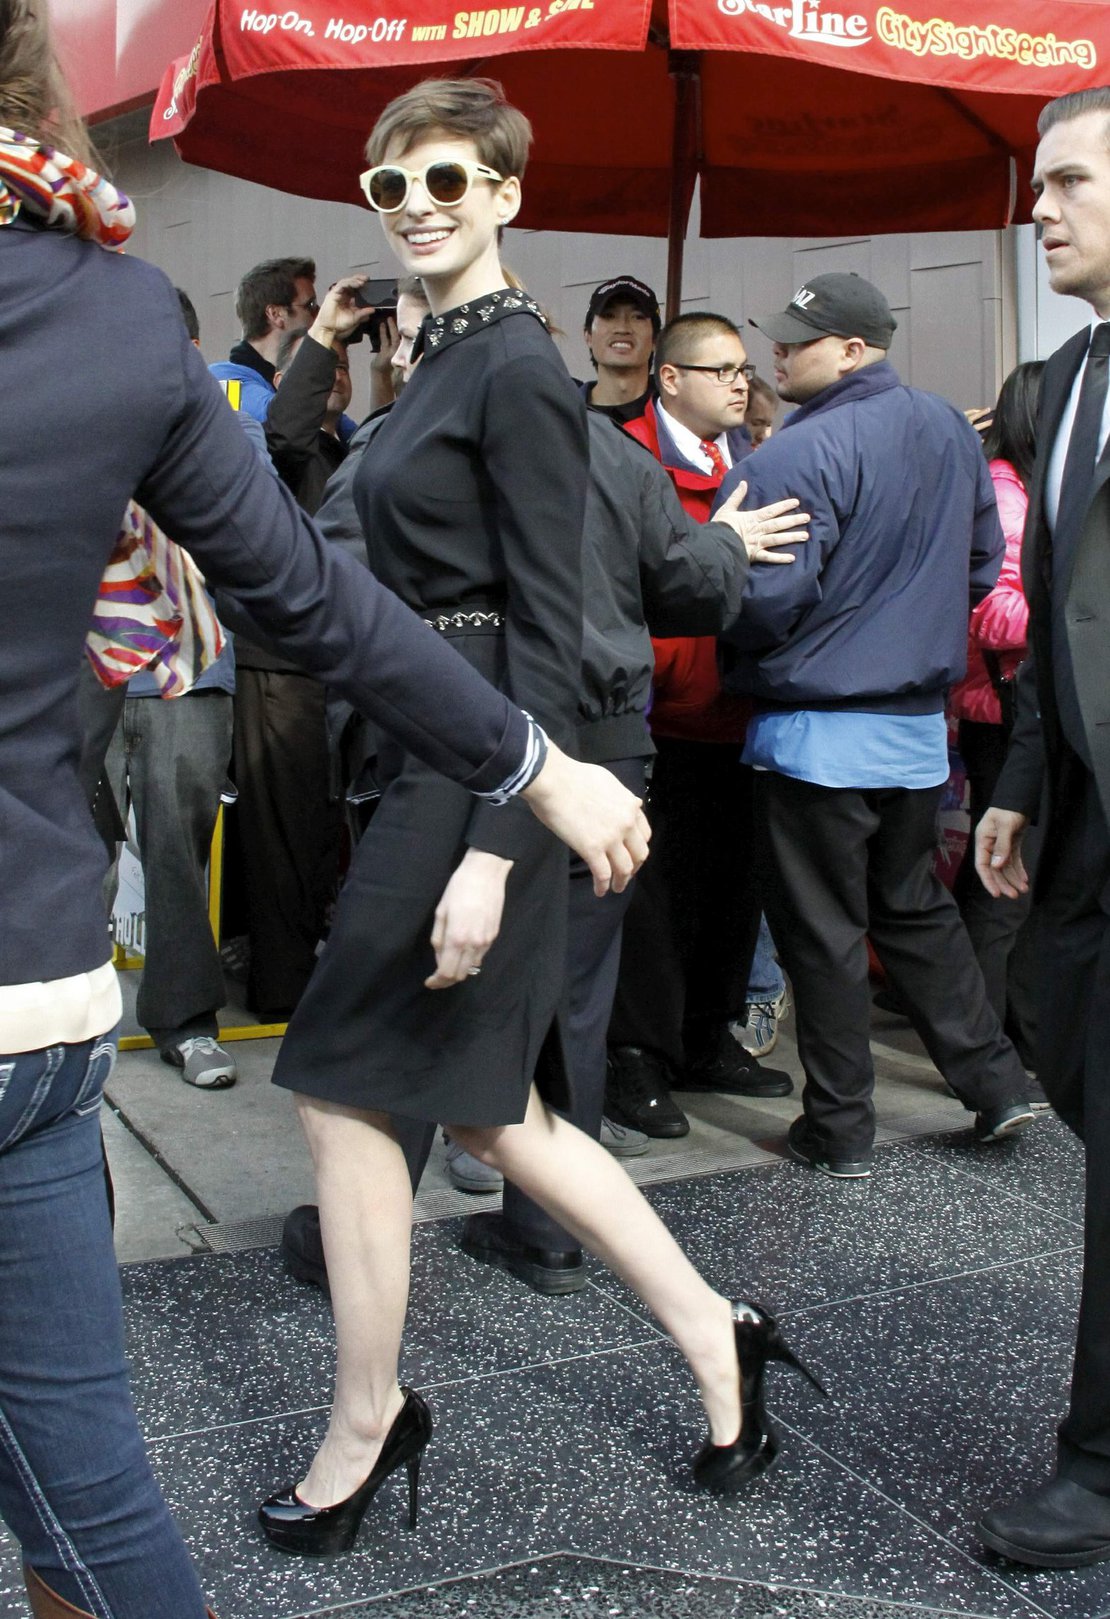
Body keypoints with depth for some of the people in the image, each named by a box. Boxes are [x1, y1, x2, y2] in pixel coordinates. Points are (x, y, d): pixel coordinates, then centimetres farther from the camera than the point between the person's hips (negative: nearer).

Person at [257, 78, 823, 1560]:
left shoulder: (518, 369, -11)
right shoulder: (442, 360, 17)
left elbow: (550, 625, -17)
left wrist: (494, 843, -23)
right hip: (423, 755, 10)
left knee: (344, 1088, 0)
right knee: (494, 1112, 13)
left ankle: (367, 1422, 18)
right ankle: (714, 1338, 25)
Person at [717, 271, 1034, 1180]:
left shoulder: (801, 455, -18)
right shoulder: (951, 432, 7)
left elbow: (767, 601, -21)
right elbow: (984, 564, 16)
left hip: (819, 731, -7)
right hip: (922, 725, 7)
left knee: (823, 933, 4)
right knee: (916, 909, 21)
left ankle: (840, 1130, 13)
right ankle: (997, 1084, 22)